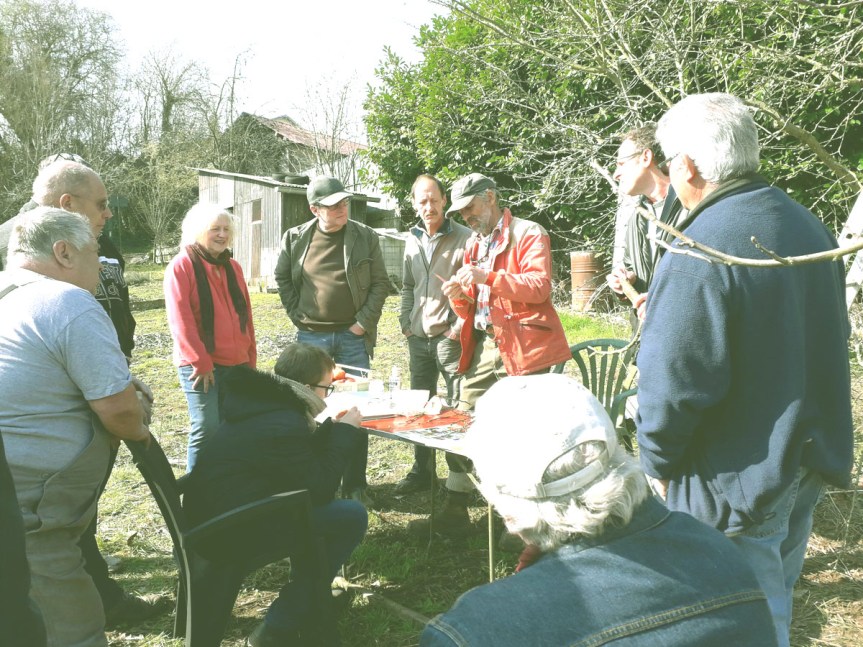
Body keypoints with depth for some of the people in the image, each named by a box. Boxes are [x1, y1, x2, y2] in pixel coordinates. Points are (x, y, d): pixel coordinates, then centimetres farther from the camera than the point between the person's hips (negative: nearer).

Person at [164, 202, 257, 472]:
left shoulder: (232, 267, 15)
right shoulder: (181, 266, -5)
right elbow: (180, 319, -12)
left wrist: (251, 359, 14)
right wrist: (200, 362, -15)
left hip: (236, 363, 6)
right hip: (199, 366, -6)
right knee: (206, 429, -8)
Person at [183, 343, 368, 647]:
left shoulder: (264, 405, 7)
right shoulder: (282, 425, -22)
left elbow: (305, 459, 19)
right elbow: (320, 488, -14)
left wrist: (334, 428, 8)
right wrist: (345, 431, -6)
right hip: (231, 528, -10)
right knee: (352, 516, -10)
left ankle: (309, 600, 25)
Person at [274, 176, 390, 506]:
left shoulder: (366, 237, -1)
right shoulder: (295, 238, 1)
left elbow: (380, 283, 1)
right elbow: (282, 279, 12)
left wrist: (364, 321, -7)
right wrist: (297, 315, 2)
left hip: (354, 336, 0)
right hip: (311, 337, 1)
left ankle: (355, 484, 15)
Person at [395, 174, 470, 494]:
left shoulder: (464, 238, -7)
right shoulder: (413, 239, 13)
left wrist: (459, 328, -13)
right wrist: (405, 322, 12)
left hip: (450, 336, -6)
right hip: (418, 337, 6)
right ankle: (422, 471, 25)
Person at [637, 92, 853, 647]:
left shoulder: (699, 253, -25)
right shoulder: (809, 226, 3)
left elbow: (675, 383, -26)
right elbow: (833, 337, 15)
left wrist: (659, 463, -9)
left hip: (738, 481, -8)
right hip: (814, 459, 8)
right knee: (776, 601, 26)